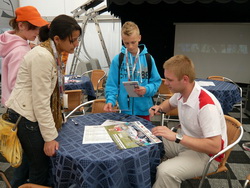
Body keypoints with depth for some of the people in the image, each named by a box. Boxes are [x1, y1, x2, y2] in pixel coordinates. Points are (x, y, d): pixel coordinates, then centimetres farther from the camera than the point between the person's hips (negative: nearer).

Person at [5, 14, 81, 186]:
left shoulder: (53, 53, 6)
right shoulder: (42, 56, -23)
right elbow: (40, 101, -23)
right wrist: (50, 137, -18)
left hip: (32, 113, 8)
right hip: (26, 116, -8)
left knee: (41, 164, 14)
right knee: (41, 167, 3)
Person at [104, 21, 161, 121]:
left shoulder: (148, 59, -2)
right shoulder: (117, 60, -4)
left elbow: (156, 82, 1)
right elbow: (111, 85, -3)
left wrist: (147, 90, -18)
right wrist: (110, 100, -18)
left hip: (143, 109, 1)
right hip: (124, 109, 0)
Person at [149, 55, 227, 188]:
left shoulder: (206, 105, -30)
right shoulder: (181, 92, -5)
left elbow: (215, 147, -32)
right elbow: (170, 104, 21)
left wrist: (177, 137, -35)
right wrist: (160, 108, -3)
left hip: (207, 154, -8)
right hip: (184, 142, 8)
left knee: (165, 172, -32)